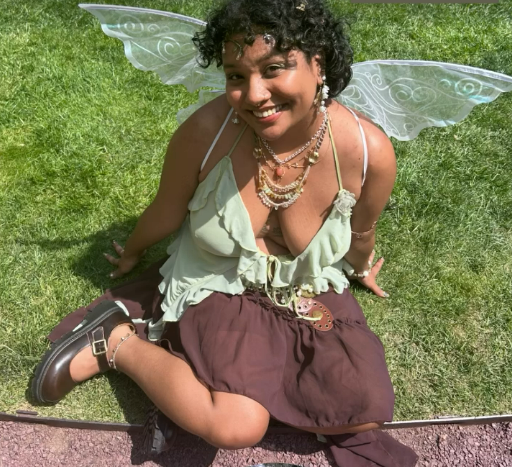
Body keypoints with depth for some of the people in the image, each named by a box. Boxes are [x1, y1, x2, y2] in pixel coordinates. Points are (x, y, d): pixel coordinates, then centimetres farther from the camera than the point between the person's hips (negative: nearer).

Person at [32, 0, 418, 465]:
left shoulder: (369, 151, -23)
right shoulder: (206, 131, -27)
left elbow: (361, 232, 1)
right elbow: (166, 214, -5)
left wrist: (360, 270, 21)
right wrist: (130, 256, 13)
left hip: (310, 292, 4)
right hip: (218, 285, -3)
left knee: (369, 414, -9)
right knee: (237, 425, -22)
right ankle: (116, 341, 0)